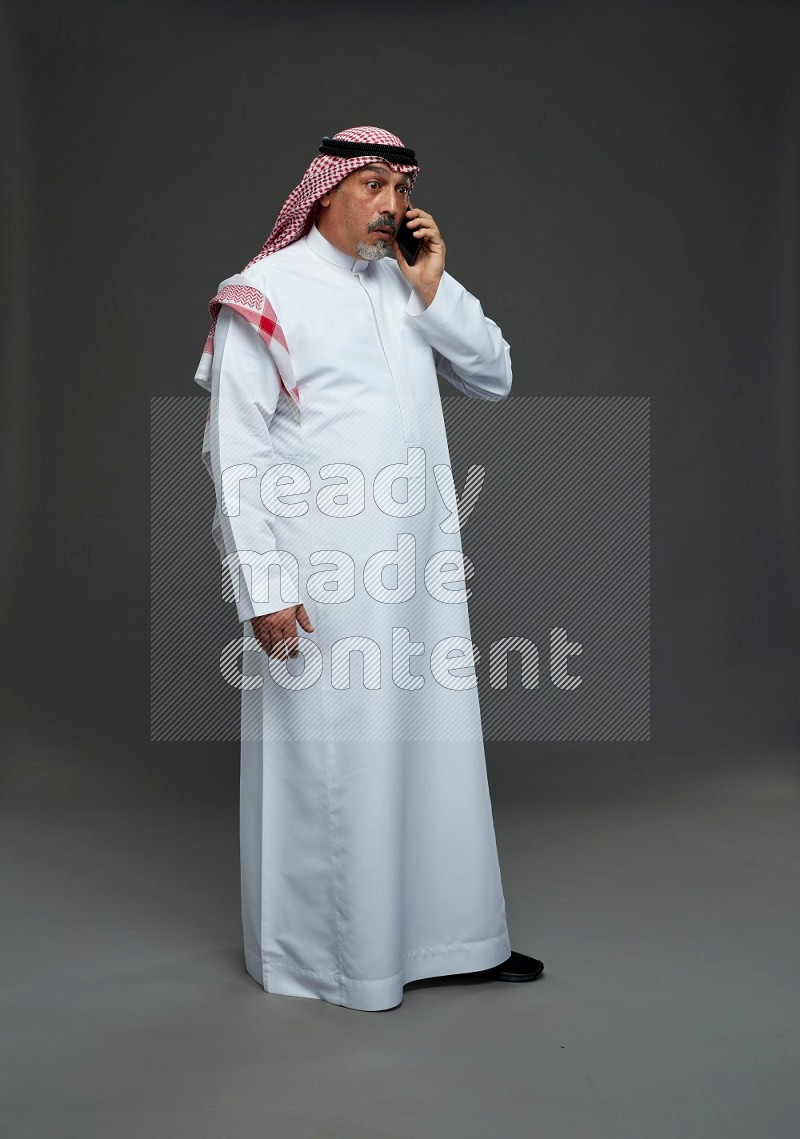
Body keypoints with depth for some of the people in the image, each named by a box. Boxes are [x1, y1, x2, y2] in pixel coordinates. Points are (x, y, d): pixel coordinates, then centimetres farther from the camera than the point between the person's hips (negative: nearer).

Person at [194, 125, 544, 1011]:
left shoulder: (408, 287, 14)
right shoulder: (266, 293, -4)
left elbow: (495, 377, 10)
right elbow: (234, 451, -9)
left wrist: (434, 289, -1)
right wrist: (263, 585, -15)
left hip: (421, 570, 6)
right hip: (319, 579, -6)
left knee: (436, 745, 12)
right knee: (324, 761, 2)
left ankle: (449, 935, 28)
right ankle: (312, 952, 22)